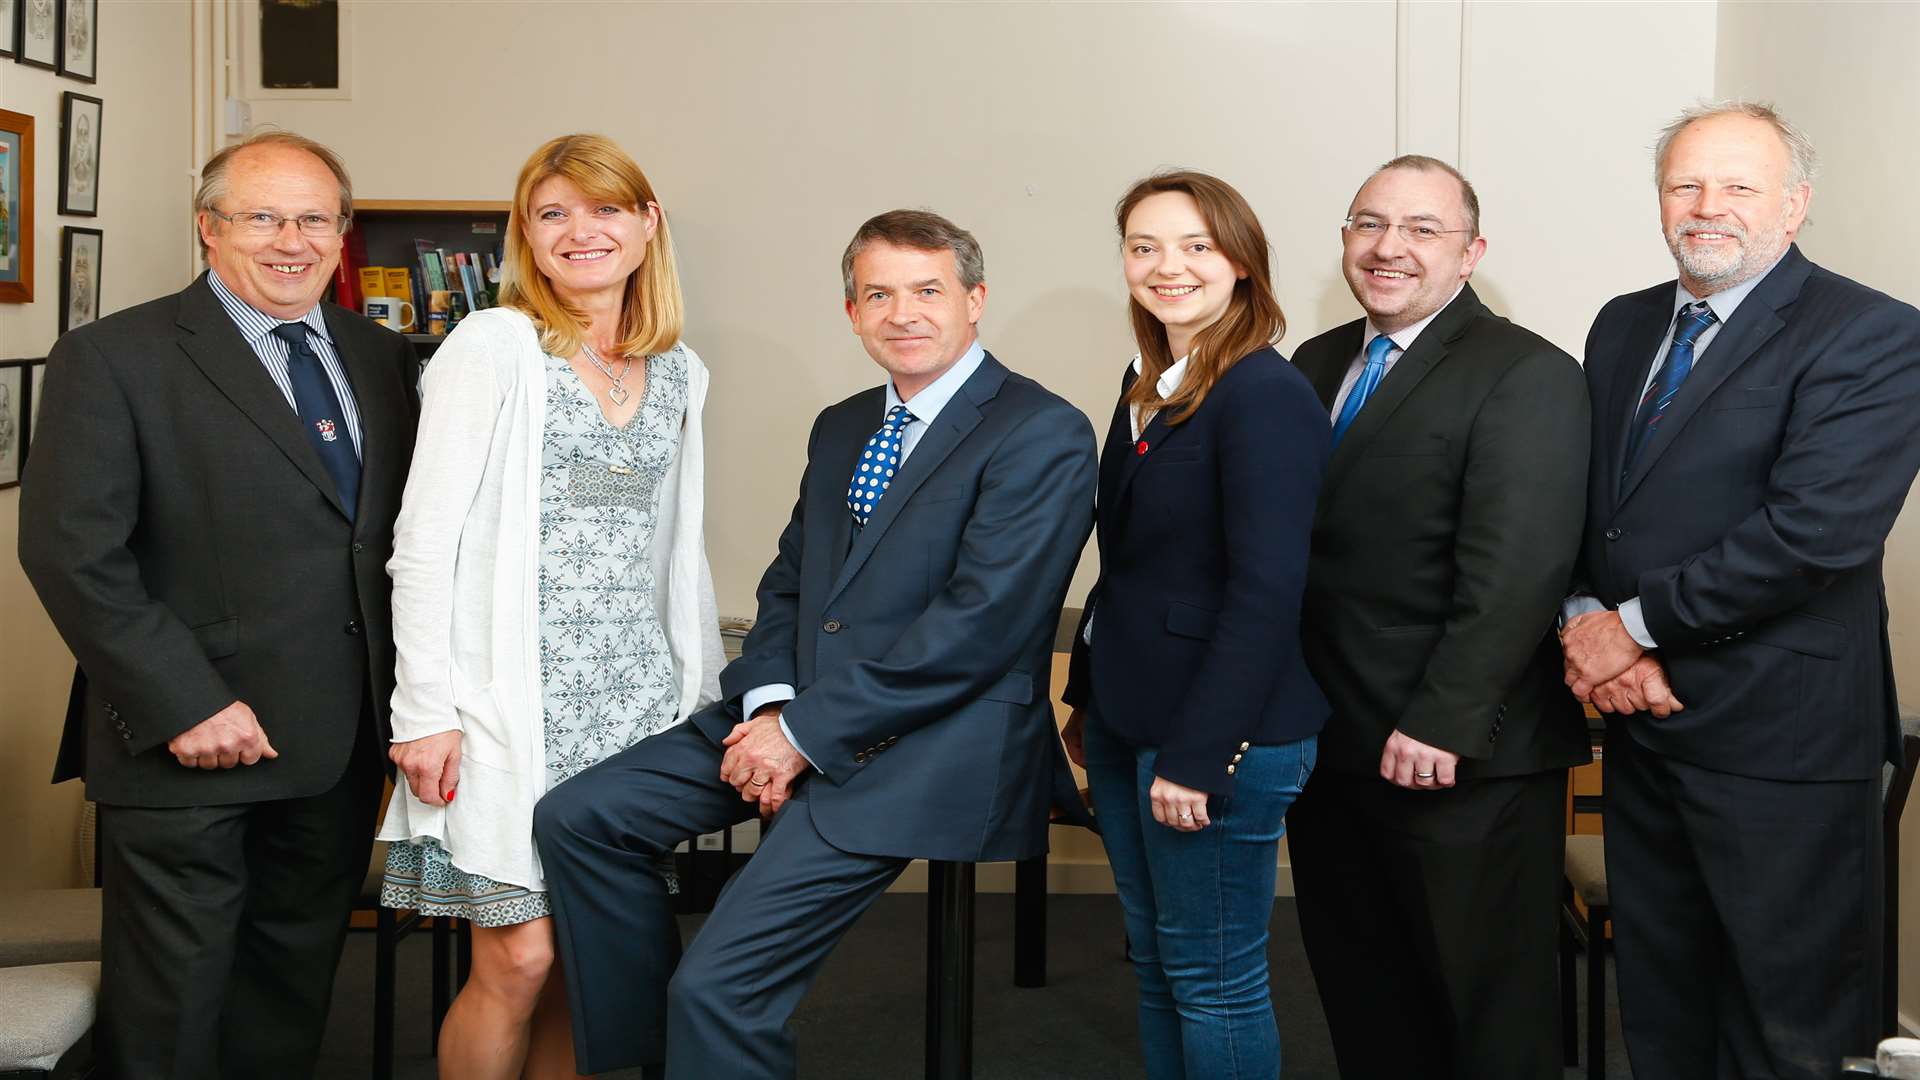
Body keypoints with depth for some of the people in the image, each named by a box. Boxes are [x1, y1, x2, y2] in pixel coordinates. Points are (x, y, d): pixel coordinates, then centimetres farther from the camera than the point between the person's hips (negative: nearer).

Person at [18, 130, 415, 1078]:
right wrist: (183, 705, -17)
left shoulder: (379, 357, 11)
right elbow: (71, 552, -12)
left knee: (293, 1001, 16)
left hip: (340, 749, 5)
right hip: (192, 750, -5)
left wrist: (405, 683, 2)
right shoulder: (111, 359, -6)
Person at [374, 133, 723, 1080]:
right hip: (515, 694, -5)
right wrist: (424, 710, -13)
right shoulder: (492, 345, -3)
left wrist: (703, 697, 16)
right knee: (519, 958, -6)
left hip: (635, 693, 5)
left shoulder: (678, 372, 14)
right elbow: (423, 540, -8)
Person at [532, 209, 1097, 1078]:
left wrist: (807, 732, -16)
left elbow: (980, 619, -18)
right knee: (575, 817, -2)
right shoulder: (840, 428, 17)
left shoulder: (1041, 434, -10)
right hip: (799, 714, 8)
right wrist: (768, 703, -4)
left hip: (929, 745, -8)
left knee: (719, 984, -17)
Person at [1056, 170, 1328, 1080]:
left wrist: (1198, 755, -21)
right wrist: (1088, 695, 15)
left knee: (1212, 977, 3)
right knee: (1154, 960, 18)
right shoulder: (1147, 386, 10)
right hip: (1128, 724, 8)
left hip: (1219, 732, -8)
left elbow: (1269, 589, -21)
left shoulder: (1265, 395, -16)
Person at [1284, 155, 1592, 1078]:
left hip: (1459, 763, -7)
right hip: (1329, 751, 7)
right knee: (1362, 1005, 18)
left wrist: (1442, 724, -23)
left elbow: (1514, 574, -19)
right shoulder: (1317, 364, 13)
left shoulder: (1527, 376, -10)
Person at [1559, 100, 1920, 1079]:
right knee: (1657, 1001, 19)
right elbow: (1579, 497, 9)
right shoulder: (1623, 327, 11)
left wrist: (1637, 625, -17)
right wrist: (1588, 622, -10)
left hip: (1775, 734, -6)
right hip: (1640, 715, 6)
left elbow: (1815, 529, -22)